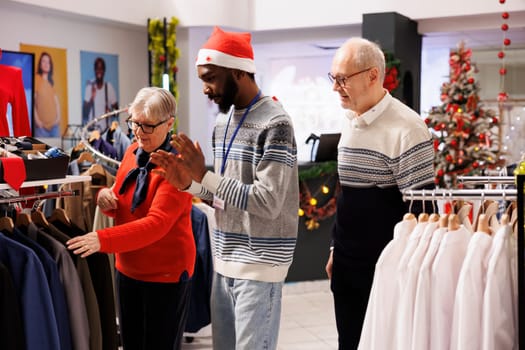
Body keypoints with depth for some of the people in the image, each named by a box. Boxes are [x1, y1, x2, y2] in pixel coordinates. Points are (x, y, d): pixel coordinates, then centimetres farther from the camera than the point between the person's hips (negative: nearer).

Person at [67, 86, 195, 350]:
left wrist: (102, 240, -36)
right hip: (128, 268, 7)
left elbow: (157, 224, -27)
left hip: (165, 273, -7)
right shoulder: (132, 152, 3)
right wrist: (106, 198, -10)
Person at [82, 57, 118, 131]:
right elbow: (84, 111, -2)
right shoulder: (90, 87, 0)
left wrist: (111, 111, -15)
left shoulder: (109, 87, 1)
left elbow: (116, 109, 7)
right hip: (92, 129, -1)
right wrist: (91, 98, -19)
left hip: (106, 128, 1)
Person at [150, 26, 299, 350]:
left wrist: (204, 175, -21)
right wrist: (189, 182, -2)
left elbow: (268, 203, -22)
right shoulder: (222, 121, 12)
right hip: (226, 260, 8)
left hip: (259, 264, -8)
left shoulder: (275, 124, -15)